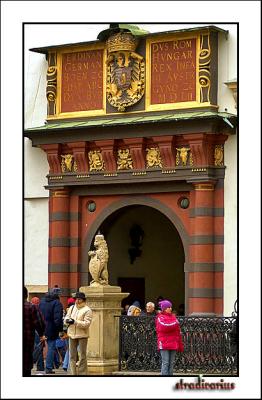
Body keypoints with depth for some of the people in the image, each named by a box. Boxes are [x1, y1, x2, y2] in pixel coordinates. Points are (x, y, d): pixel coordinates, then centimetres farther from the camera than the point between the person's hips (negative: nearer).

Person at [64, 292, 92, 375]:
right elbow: (66, 317, 13)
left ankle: (82, 373, 1)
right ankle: (72, 373, 14)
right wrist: (67, 320, -12)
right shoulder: (72, 308, 13)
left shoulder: (87, 310, -7)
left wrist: (75, 322, -23)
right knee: (72, 356, 8)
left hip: (82, 335, -6)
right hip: (72, 334, 6)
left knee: (82, 356, -2)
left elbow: (87, 323, -15)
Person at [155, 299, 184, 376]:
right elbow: (164, 327, -21)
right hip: (164, 344, -6)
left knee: (171, 363, 7)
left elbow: (178, 331, 16)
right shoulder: (160, 318, -1)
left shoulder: (173, 317, 16)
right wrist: (175, 324, -10)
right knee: (165, 363, -9)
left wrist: (180, 344, 13)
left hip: (173, 344, 6)